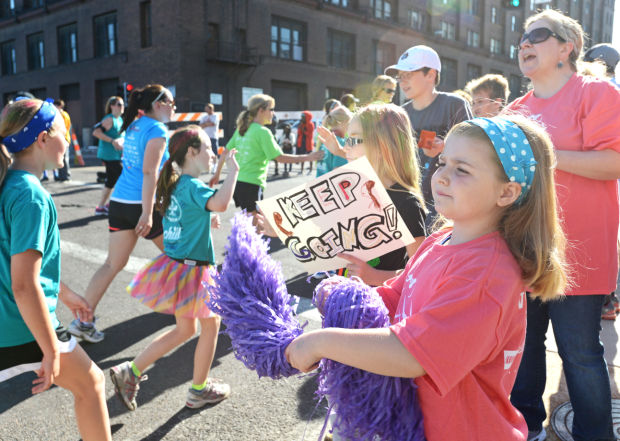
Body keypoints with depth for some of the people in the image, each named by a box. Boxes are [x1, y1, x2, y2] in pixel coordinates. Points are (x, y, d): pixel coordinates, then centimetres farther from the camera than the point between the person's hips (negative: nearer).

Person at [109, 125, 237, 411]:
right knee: (210, 325, 13)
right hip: (193, 269, -9)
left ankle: (130, 372, 20)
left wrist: (204, 220, 19)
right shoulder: (193, 186, -20)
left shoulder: (174, 185, 8)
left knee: (184, 329, 22)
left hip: (174, 264, 9)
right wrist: (232, 171, -28)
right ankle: (199, 390, 27)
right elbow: (220, 203, -41)